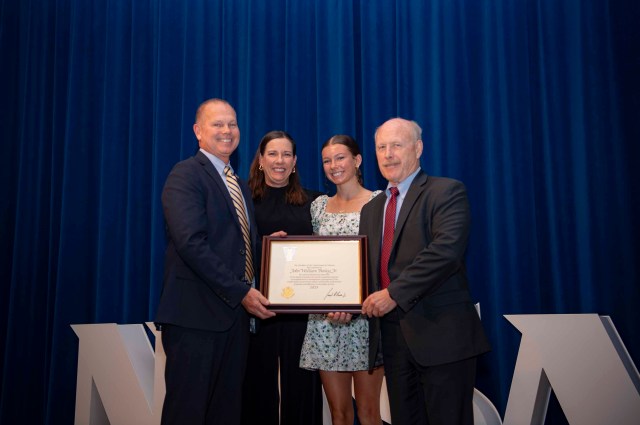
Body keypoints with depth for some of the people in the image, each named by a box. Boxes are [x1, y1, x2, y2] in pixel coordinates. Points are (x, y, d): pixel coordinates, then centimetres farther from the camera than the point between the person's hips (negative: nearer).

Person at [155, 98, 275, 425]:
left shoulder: (240, 186, 19)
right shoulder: (185, 175, -7)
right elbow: (191, 243, -19)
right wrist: (241, 292, -19)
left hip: (236, 312, 8)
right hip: (196, 313, -8)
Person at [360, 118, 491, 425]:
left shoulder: (446, 191, -5)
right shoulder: (371, 209, 17)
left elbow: (447, 250, -20)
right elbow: (369, 267, 15)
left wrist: (395, 293, -21)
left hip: (441, 334, -6)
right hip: (393, 337, 6)